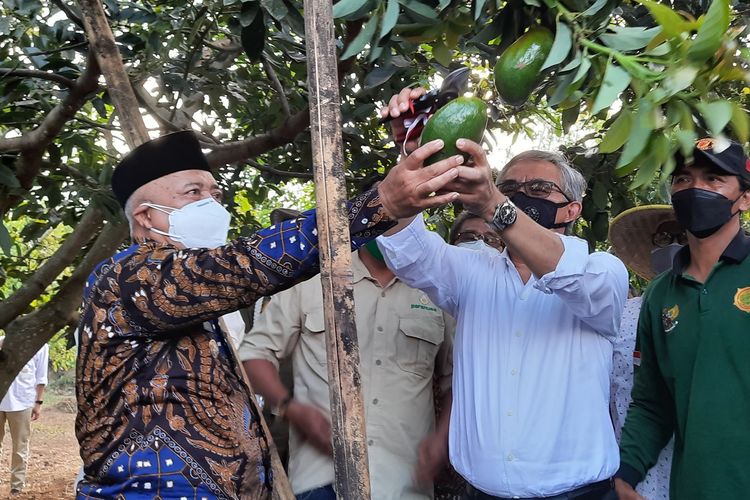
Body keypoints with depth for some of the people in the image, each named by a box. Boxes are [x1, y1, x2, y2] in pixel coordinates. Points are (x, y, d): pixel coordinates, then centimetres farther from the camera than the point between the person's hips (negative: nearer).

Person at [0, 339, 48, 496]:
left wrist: (38, 402, 0)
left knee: (20, 447, 5)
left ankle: (17, 486, 14)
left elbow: (41, 377, 4)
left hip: (21, 402, -2)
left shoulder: (40, 344, 4)